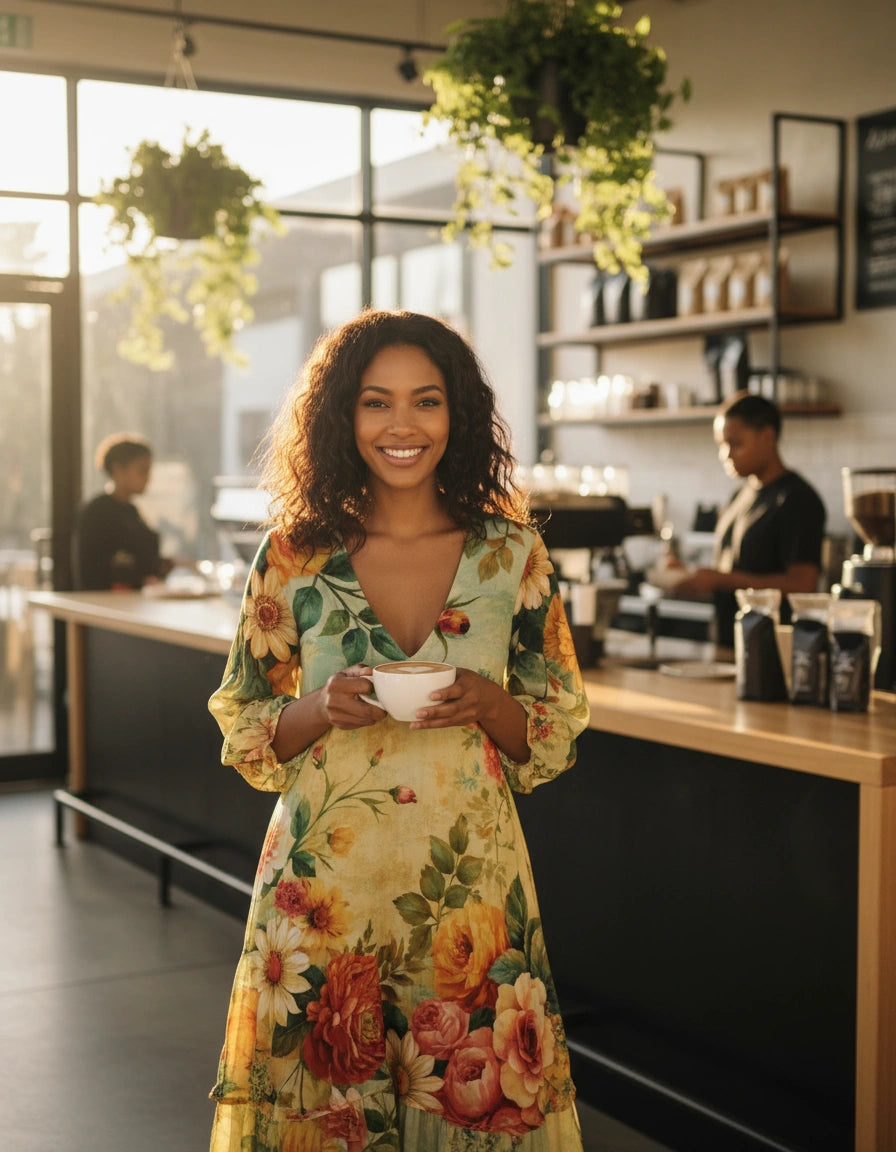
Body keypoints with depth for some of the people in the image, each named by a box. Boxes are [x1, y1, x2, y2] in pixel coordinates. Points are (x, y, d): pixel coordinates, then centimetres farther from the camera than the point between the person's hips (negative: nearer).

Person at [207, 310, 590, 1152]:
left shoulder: (512, 554, 0)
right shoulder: (295, 555, -1)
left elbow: (558, 734, 5)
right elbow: (243, 735, 5)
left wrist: (486, 704, -14)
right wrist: (323, 710, -14)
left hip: (468, 881, 0)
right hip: (326, 882, 0)